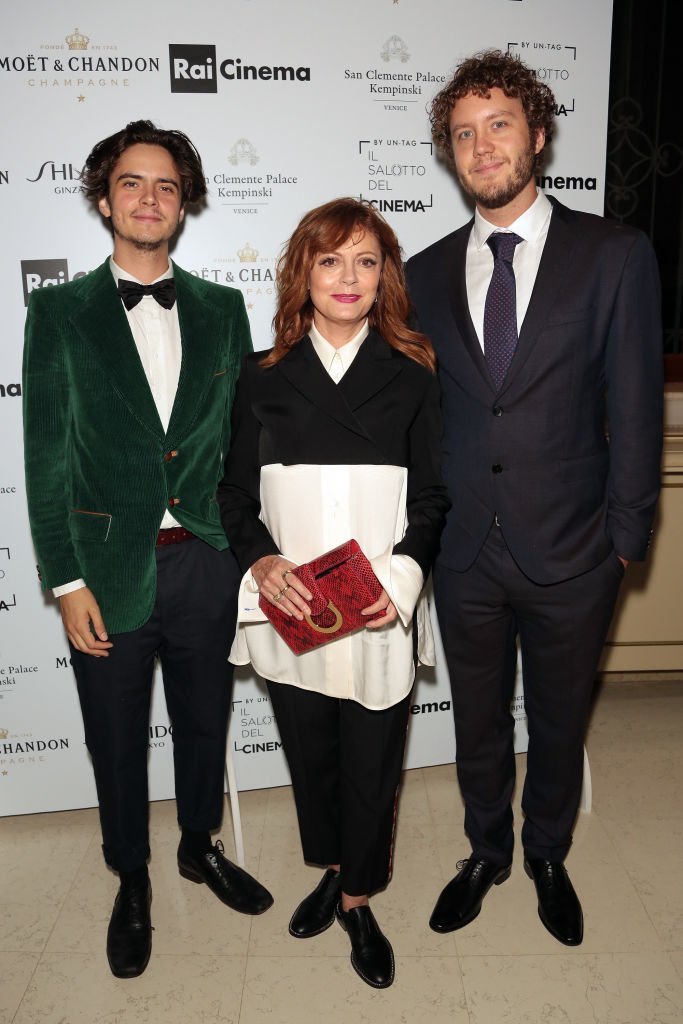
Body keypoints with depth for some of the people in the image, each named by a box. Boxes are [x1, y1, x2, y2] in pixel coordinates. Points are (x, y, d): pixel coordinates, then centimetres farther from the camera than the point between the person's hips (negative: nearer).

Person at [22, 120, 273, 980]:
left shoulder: (223, 310, 5)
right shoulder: (60, 312, -2)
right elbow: (46, 457, -4)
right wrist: (66, 581, -8)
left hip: (205, 562, 2)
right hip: (111, 570, -2)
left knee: (204, 720, 19)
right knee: (118, 744, 15)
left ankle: (201, 846, 46)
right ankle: (132, 882, 40)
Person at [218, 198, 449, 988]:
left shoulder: (411, 378, 1)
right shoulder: (264, 379, 3)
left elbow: (431, 499, 1)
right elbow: (236, 493, 4)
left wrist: (400, 575, -15)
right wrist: (262, 562, -14)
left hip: (380, 618, -1)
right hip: (289, 614, 2)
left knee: (371, 764, 11)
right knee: (309, 756, 19)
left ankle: (357, 900, 36)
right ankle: (331, 868, 46)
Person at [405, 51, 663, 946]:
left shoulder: (615, 255, -5)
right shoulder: (428, 273, 4)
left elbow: (636, 409, -4)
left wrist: (624, 538, -5)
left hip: (570, 558, -2)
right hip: (466, 554, 2)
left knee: (559, 722, 18)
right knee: (478, 722, 19)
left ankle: (548, 855, 46)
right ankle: (487, 852, 45)